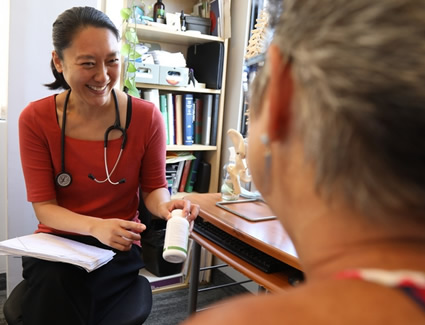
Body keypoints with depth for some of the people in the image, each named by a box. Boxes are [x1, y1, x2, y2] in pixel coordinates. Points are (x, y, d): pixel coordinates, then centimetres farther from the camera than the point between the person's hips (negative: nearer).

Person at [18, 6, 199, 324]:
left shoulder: (147, 116, -10)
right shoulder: (35, 119, -8)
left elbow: (153, 187, 1)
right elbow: (44, 205, -7)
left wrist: (164, 205, -24)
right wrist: (96, 227, -25)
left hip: (118, 249, -1)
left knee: (58, 299, -26)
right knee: (51, 288, -30)